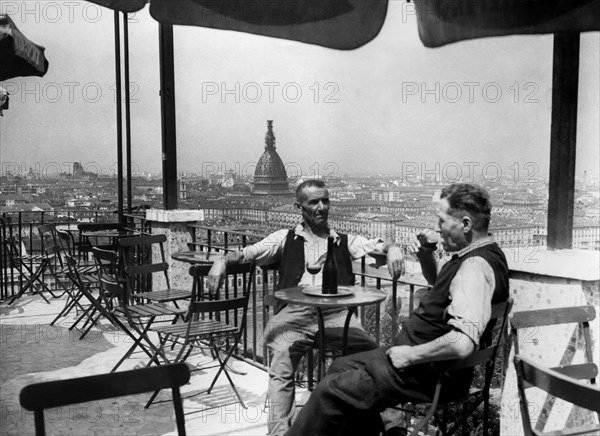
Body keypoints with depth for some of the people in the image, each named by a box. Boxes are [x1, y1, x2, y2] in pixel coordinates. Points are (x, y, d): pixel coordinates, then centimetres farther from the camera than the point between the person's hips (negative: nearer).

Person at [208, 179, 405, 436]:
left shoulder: (345, 241, 23)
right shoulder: (285, 238, 20)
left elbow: (378, 246, 10)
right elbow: (248, 253, 10)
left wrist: (392, 249, -14)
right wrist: (223, 261, -10)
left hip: (337, 313, 1)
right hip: (294, 312, -1)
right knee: (282, 364, -30)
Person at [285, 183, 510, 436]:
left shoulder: (476, 266, -25)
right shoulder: (473, 256, 7)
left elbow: (462, 343, -37)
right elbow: (438, 282, 28)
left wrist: (410, 355, -23)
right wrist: (425, 254, 7)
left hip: (427, 373, -11)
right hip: (416, 357, 11)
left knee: (330, 391, -10)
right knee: (340, 368, 19)